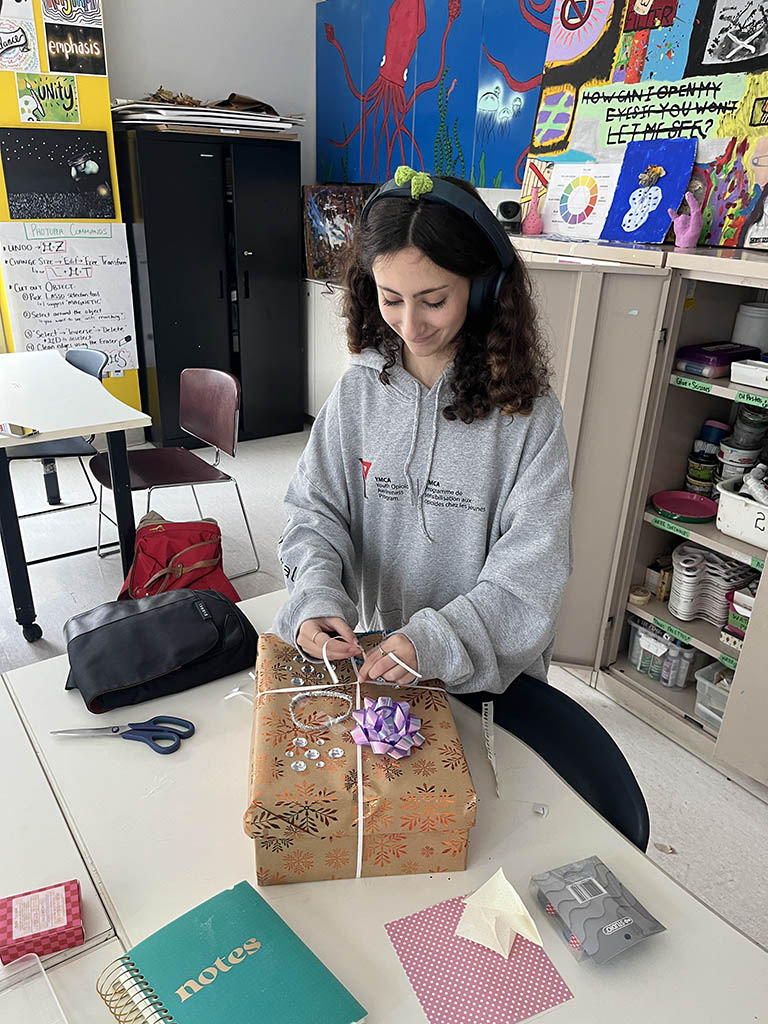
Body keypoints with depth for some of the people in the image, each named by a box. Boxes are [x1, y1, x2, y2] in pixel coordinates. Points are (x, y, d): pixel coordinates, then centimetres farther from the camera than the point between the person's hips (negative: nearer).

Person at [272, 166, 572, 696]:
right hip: (378, 656, 3)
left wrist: (439, 638, -32)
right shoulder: (359, 391, -6)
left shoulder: (528, 412, -16)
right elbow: (316, 511, -3)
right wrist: (316, 596, -22)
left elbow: (531, 564, -19)